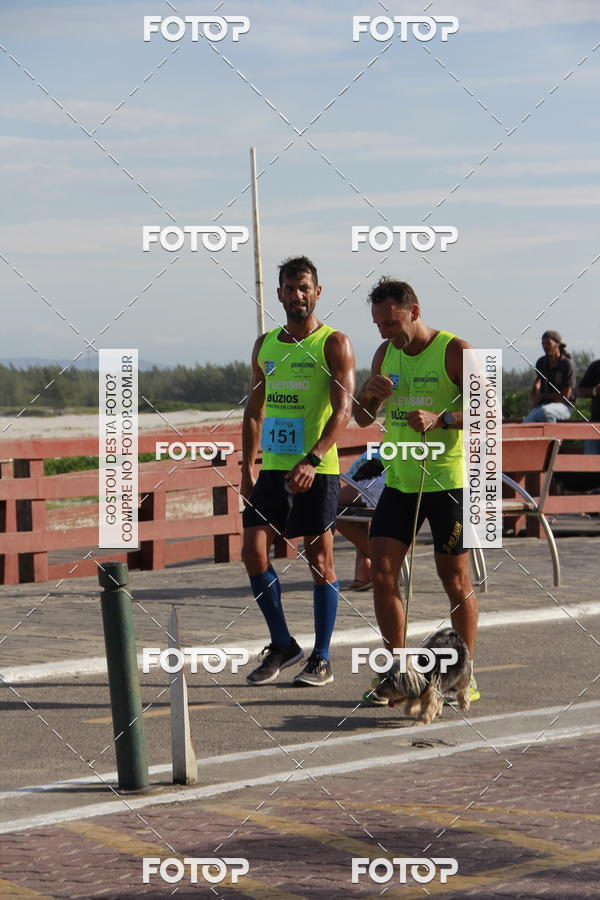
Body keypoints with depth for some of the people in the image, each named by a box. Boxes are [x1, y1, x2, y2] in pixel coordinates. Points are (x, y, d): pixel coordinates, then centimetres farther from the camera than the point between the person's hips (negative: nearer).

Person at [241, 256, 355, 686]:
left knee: (320, 560, 1)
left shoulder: (334, 343, -5)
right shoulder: (265, 345, 13)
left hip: (317, 469, -5)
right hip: (272, 468, 5)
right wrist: (248, 466, 9)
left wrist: (312, 461, -25)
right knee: (254, 552, -3)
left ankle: (321, 659, 8)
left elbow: (343, 409, -13)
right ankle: (282, 645, 12)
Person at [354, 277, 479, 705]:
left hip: (447, 481, -6)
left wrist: (439, 420, -30)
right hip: (399, 481, 6)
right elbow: (362, 419, 16)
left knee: (455, 578, 0)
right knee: (381, 572, -3)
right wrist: (371, 396, -6)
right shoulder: (386, 353, 10)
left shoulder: (455, 351, -8)